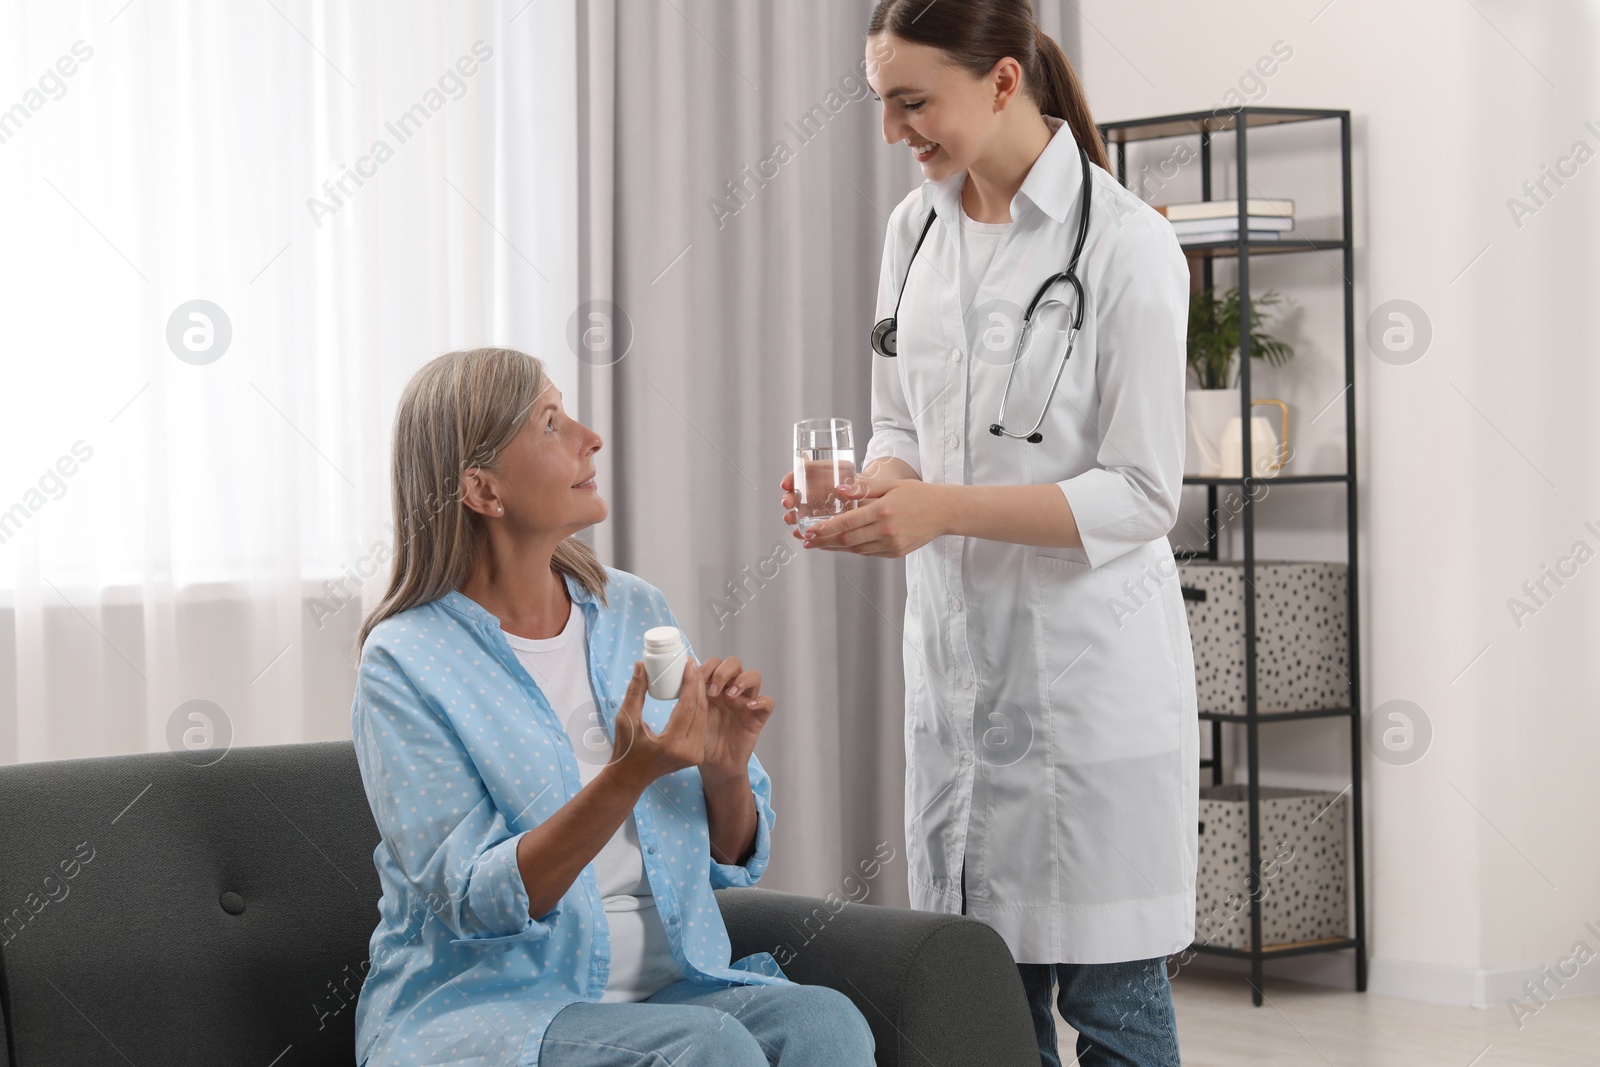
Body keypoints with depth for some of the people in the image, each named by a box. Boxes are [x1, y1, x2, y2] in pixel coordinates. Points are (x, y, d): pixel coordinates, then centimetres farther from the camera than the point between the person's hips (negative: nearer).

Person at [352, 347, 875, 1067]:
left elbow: (730, 860, 12)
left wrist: (725, 770, -11)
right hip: (484, 1004, -5)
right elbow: (476, 902, -16)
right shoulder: (406, 663, -8)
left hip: (668, 982, 5)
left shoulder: (637, 613, 8)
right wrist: (629, 777, -28)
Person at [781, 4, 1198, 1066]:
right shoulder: (916, 228, 8)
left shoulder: (1125, 242, -12)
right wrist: (870, 487, -6)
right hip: (957, 655, 6)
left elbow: (1142, 494, -13)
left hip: (1088, 664, -6)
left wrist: (944, 507, -21)